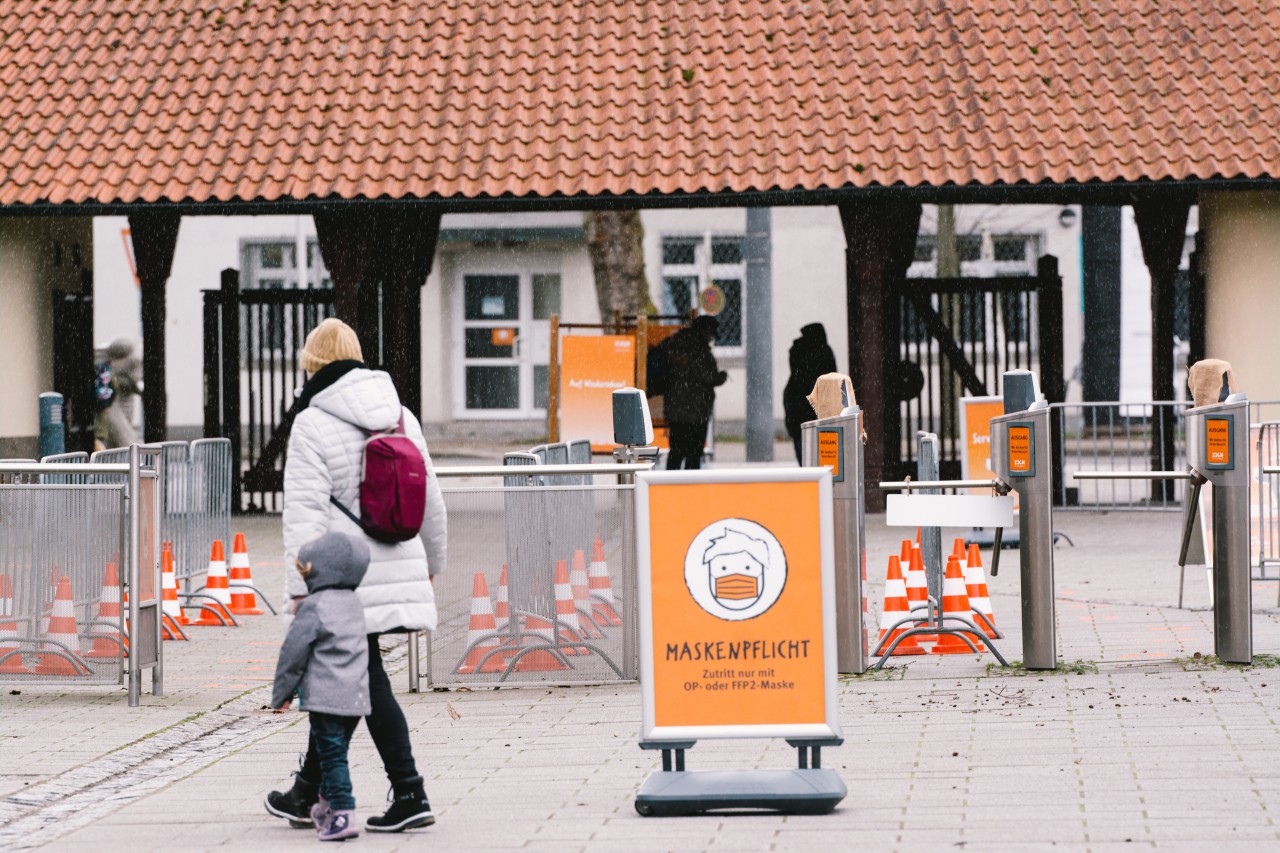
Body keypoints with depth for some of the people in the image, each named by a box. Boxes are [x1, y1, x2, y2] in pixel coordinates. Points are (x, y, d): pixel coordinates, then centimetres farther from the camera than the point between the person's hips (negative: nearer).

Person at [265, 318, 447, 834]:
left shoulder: (312, 425, -10)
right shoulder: (401, 417, 9)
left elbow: (305, 513, -15)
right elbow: (430, 499, 16)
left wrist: (301, 587, -14)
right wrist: (431, 560, 30)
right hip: (399, 572, 6)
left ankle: (409, 795, 4)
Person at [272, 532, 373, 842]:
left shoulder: (313, 607, -12)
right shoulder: (354, 603, 12)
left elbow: (293, 652, -9)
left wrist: (281, 694, 0)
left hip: (325, 697, -8)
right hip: (356, 697, 8)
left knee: (332, 755, -7)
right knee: (336, 753, 18)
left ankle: (343, 814, -13)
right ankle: (327, 806, 30)